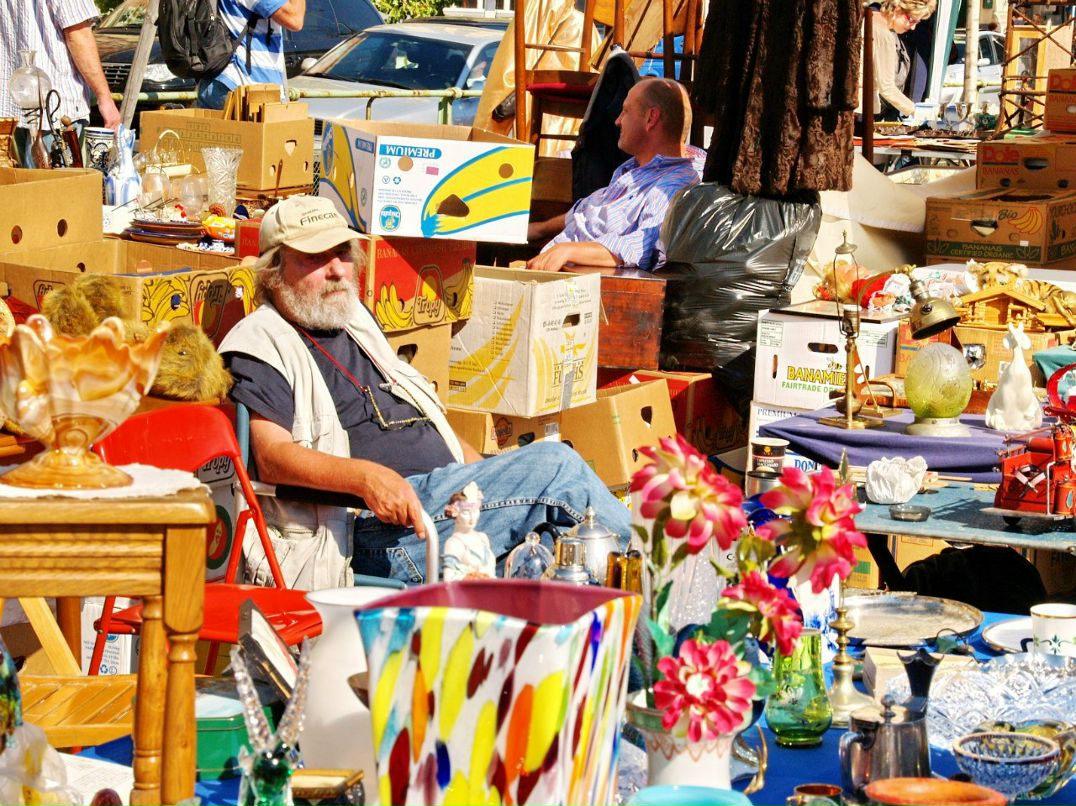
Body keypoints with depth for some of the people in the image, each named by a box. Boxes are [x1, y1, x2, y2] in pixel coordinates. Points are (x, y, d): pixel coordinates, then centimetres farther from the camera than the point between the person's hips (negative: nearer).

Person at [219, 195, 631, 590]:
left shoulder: (357, 322, 26)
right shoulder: (258, 347, 0)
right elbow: (271, 457, -16)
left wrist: (493, 475, 18)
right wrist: (366, 477, -32)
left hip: (448, 488, 9)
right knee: (555, 466, -19)